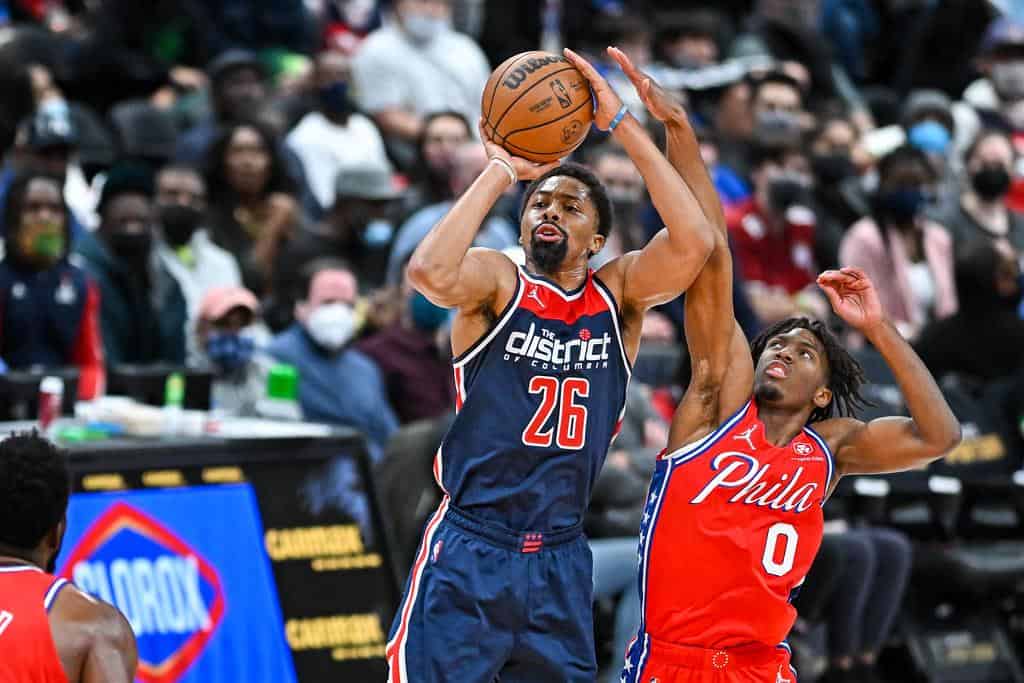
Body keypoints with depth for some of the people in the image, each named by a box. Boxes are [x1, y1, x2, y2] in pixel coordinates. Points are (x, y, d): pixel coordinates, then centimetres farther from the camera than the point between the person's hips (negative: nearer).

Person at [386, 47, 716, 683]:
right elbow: (431, 272, -25)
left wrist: (623, 124, -13)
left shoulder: (619, 294, 7)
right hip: (467, 553, -4)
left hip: (559, 560, 4)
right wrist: (501, 171, -16)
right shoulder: (498, 280, -1)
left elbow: (694, 241, -12)